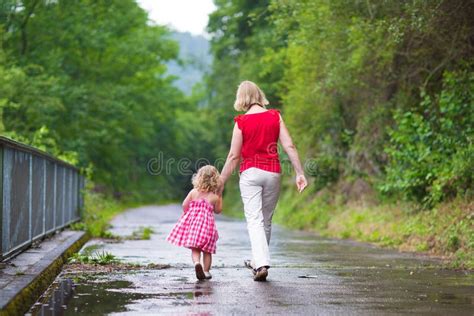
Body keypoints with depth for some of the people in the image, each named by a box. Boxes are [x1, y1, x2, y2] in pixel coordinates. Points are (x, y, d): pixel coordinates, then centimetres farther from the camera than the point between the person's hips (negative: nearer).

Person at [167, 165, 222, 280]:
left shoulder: (194, 192, 0)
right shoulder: (215, 197, -3)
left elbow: (184, 205, 1)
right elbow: (218, 210, 8)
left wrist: (186, 214, 18)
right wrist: (220, 199, 16)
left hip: (192, 221, 1)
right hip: (207, 223, -1)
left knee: (195, 249, 2)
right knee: (207, 250, 12)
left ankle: (197, 263, -26)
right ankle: (206, 271, 13)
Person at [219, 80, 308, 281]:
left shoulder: (241, 122, -4)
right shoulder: (275, 117, 3)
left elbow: (234, 156, -4)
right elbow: (289, 146, -3)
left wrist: (221, 182, 3)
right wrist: (300, 173, -1)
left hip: (250, 173, -3)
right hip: (273, 173, 3)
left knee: (254, 220, -6)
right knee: (266, 220, 15)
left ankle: (261, 264, -21)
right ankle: (257, 260, 27)